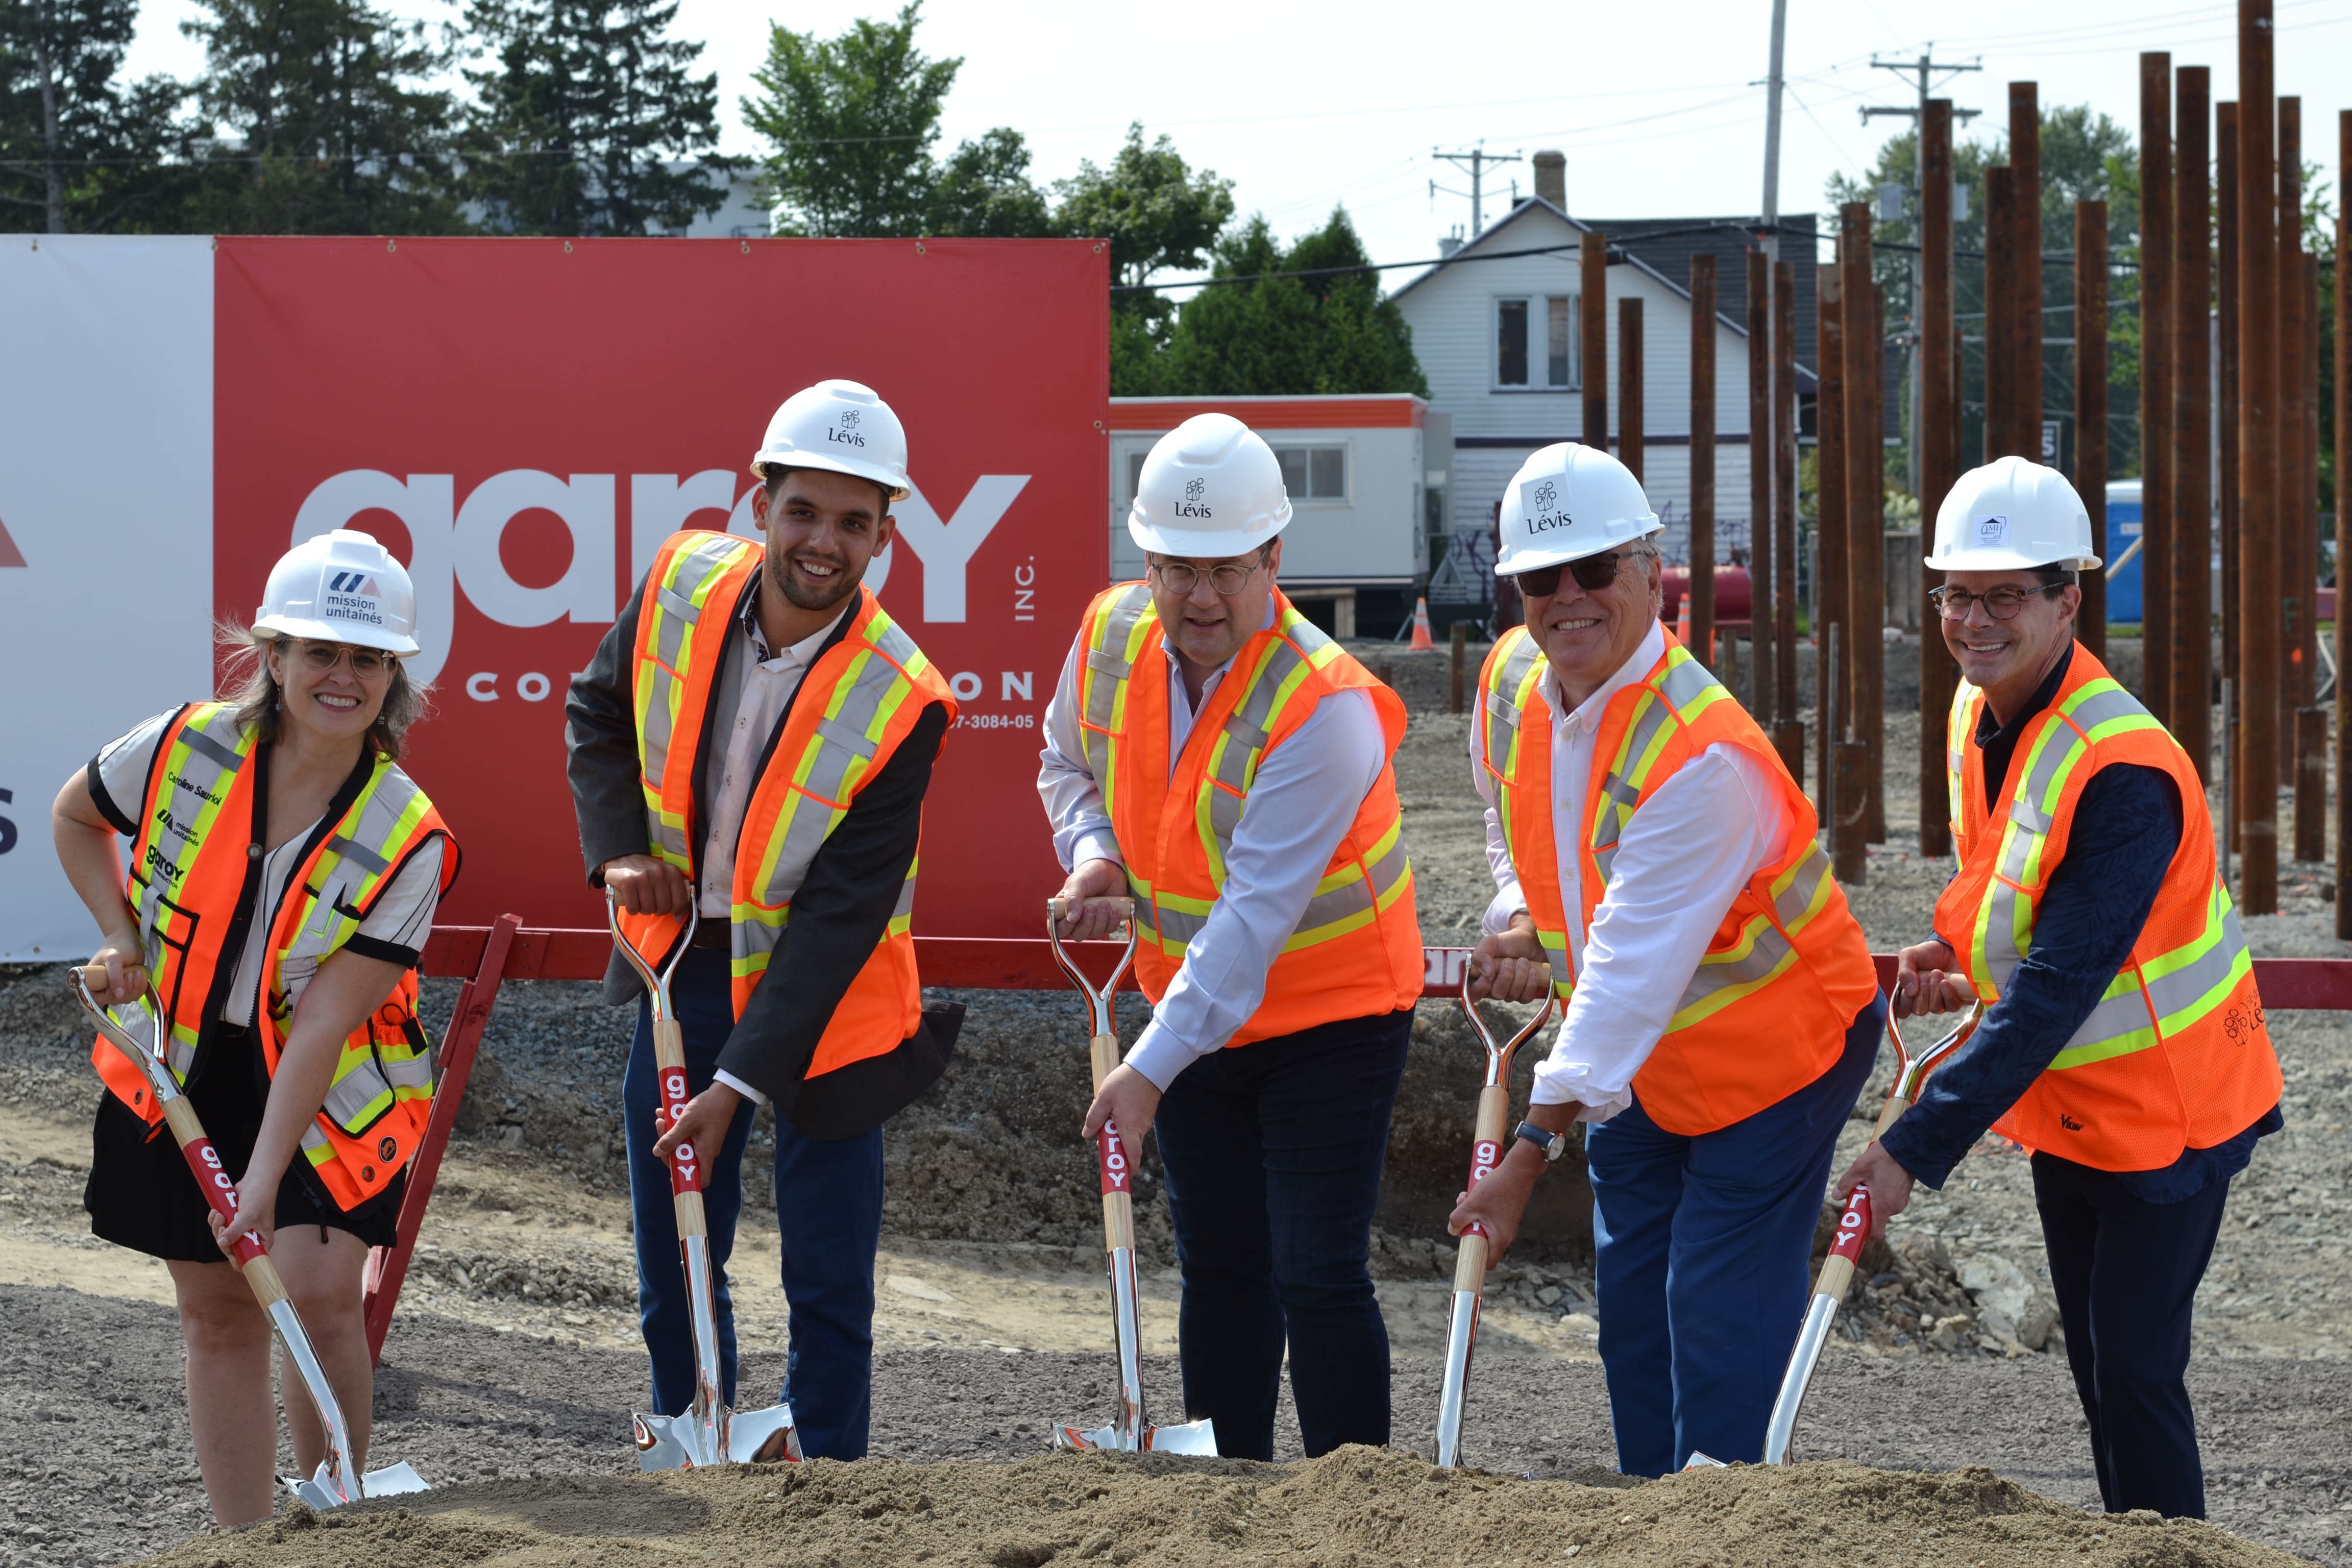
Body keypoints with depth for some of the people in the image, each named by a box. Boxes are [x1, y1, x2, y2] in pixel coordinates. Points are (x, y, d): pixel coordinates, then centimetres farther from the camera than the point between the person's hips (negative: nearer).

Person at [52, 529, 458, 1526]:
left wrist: (266, 1174, -26)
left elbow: (322, 1021, -22)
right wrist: (121, 937, -3)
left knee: (318, 1289, -17)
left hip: (333, 1094, -2)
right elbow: (76, 817, 10)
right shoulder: (184, 750, -13)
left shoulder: (409, 841, -18)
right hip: (179, 1072, 2)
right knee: (217, 1313, 6)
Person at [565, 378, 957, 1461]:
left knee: (828, 1285, 1)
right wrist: (618, 846, -5)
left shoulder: (901, 704, -22)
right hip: (684, 958, 4)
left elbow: (840, 915, -22)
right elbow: (598, 711, 12)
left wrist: (740, 1084, -26)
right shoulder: (684, 583, -9)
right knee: (673, 1268, 12)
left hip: (823, 989, -4)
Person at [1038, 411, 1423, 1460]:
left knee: (1318, 1278, -11)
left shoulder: (1323, 707, -28)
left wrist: (1154, 1068, -32)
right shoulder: (1111, 636, -7)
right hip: (1195, 1011, 6)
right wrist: (1093, 850, -7)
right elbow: (1068, 760, 16)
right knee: (1219, 1271, 15)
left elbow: (1256, 914, -30)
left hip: (1331, 1016, -6)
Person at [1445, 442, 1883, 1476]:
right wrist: (1523, 927, -7)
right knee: (1630, 1306, 13)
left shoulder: (1701, 755, -33)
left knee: (1719, 1322, -10)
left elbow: (1632, 970, -34)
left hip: (1772, 1050, -8)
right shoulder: (1512, 679, -8)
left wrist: (1531, 1154, -34)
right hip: (1636, 1054, 8)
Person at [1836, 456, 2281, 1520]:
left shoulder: (2123, 770, -30)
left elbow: (2056, 987, -34)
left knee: (2134, 1370, -8)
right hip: (2062, 1107, 9)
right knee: (2095, 1362, 16)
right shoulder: (1979, 712, -2)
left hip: (2163, 1111, -9)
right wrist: (1961, 957, -4)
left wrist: (1919, 1147, -35)